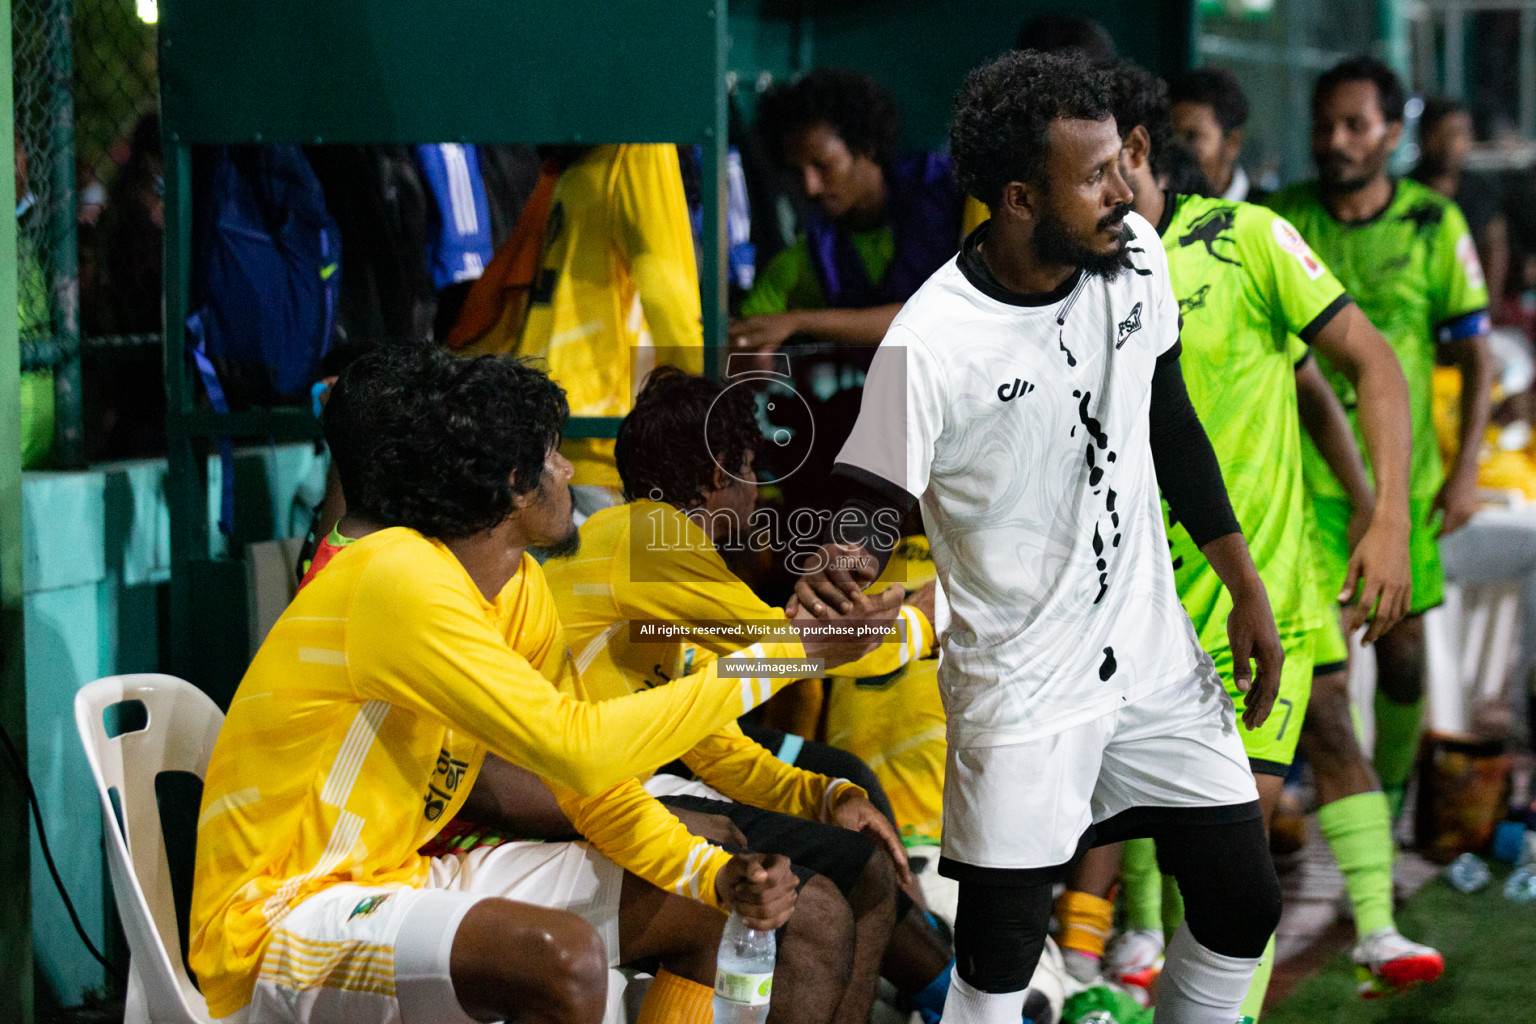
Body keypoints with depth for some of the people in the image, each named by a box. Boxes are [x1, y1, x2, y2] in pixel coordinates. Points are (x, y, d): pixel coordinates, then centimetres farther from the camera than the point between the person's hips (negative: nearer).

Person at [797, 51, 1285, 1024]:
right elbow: (876, 504, -14)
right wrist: (840, 564, -38)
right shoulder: (930, 346, -23)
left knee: (1244, 908, 12)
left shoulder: (1134, 252, -5)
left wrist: (1247, 588, 13)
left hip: (1156, 652, 6)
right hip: (1021, 688, -6)